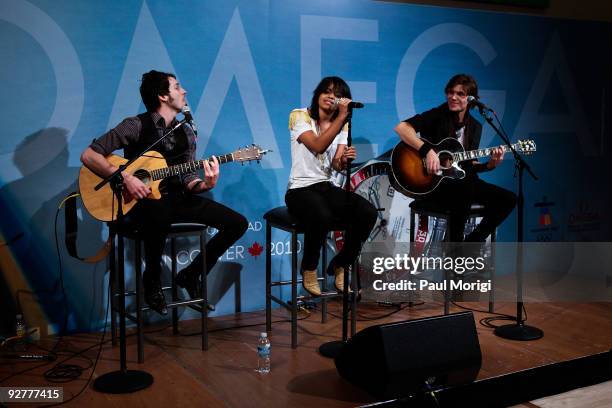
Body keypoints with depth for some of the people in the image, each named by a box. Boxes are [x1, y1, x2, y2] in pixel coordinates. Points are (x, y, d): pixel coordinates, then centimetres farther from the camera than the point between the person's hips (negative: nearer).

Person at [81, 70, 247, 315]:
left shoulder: (186, 134, 10)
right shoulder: (137, 126, -9)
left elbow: (186, 179, 5)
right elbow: (88, 155, -13)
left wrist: (204, 185, -18)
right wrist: (125, 178, -23)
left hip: (175, 199, 6)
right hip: (142, 199, -6)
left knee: (237, 223, -7)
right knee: (159, 217, -43)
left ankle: (191, 275, 11)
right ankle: (152, 281, -12)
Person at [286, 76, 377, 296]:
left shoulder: (343, 126, 10)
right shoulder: (299, 115, -5)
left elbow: (336, 165, -3)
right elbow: (317, 146, -23)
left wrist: (344, 159, -27)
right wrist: (341, 117, -26)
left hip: (328, 187, 6)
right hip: (300, 189, -5)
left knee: (368, 213, -20)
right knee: (322, 217, -38)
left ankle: (339, 266, 2)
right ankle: (309, 270, -8)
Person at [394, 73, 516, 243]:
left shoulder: (475, 127, 11)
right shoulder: (437, 115, -6)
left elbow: (469, 164, 14)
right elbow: (401, 127, -20)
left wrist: (490, 165, -5)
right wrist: (428, 150, -28)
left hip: (461, 181, 6)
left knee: (508, 198, -7)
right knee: (465, 189, -37)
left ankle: (471, 241, 3)